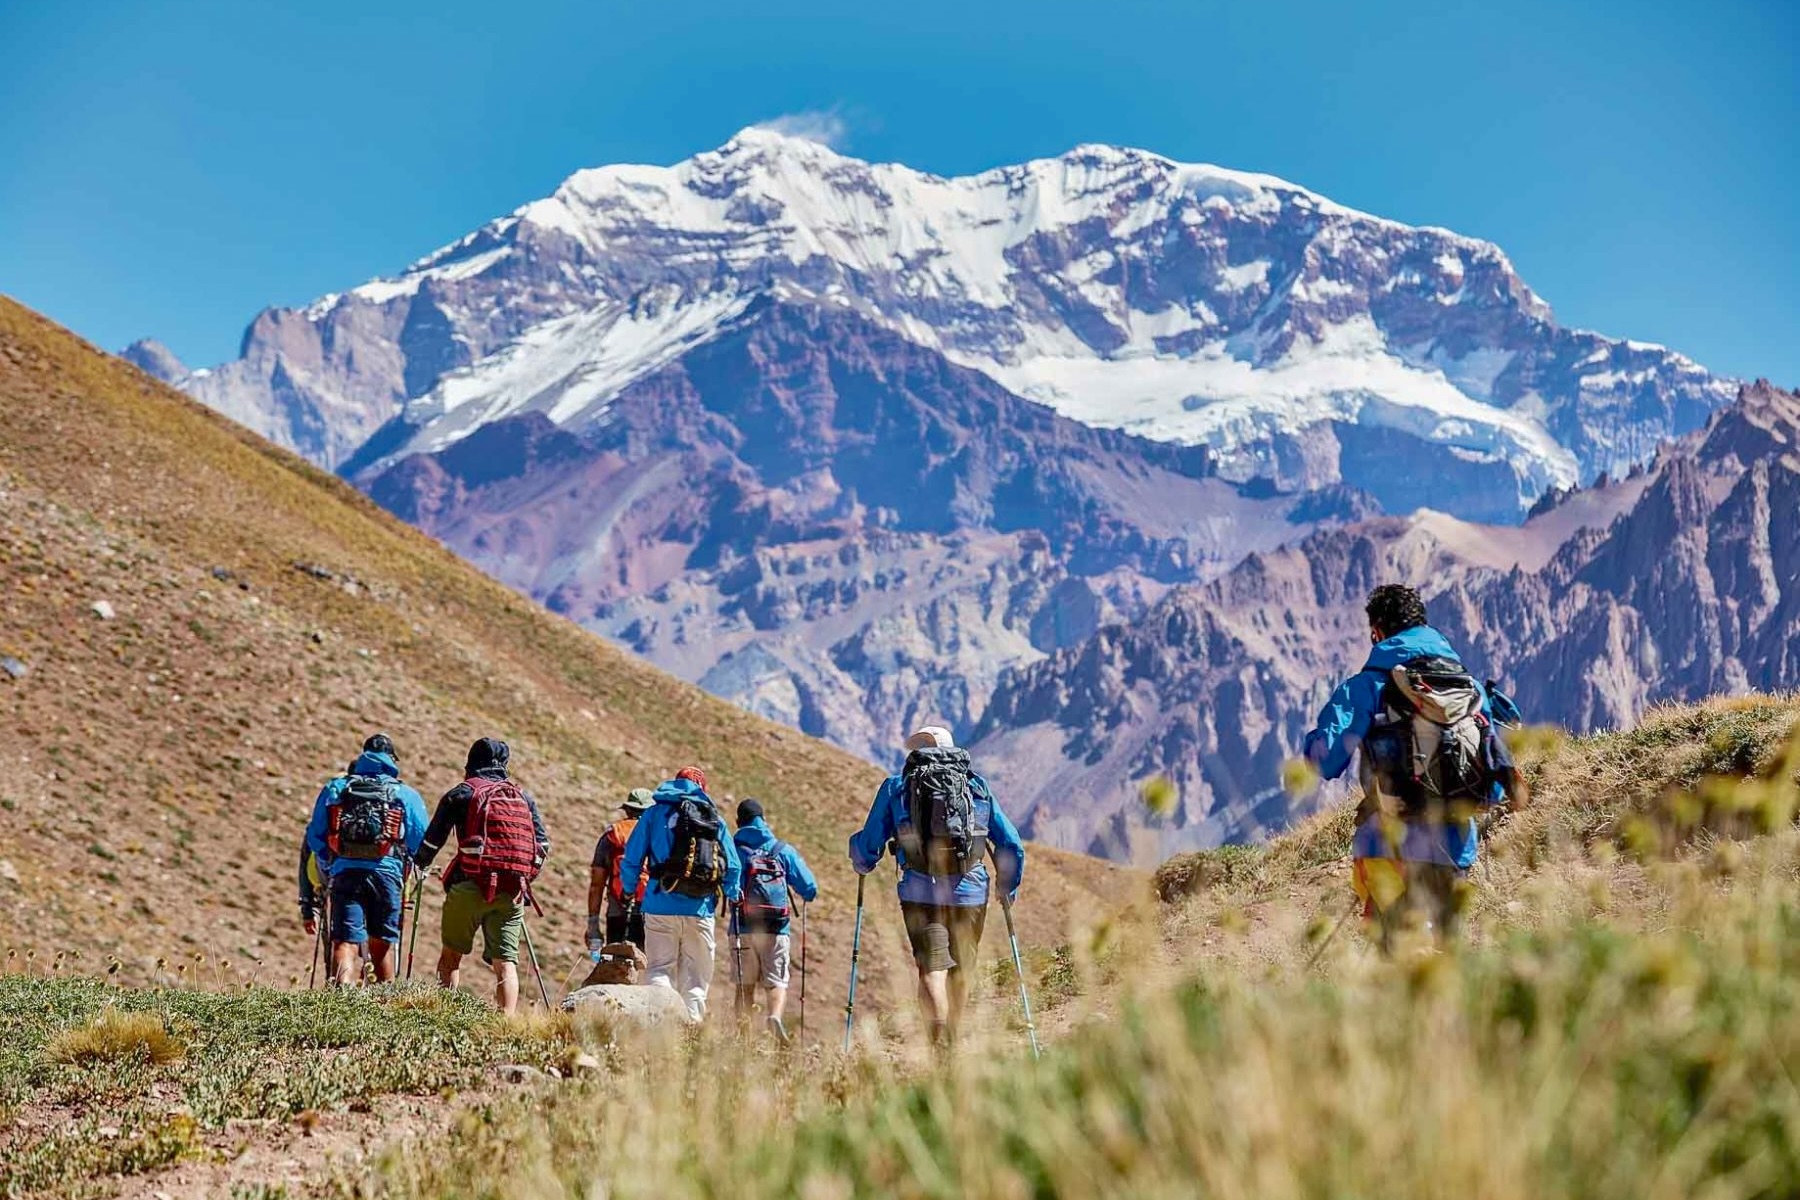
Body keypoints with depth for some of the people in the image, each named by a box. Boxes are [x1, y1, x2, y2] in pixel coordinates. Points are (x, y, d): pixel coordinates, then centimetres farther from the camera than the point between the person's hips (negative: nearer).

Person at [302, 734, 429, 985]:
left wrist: (328, 875, 26)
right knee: (382, 943, 13)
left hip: (344, 872, 0)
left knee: (346, 942, -7)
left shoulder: (334, 788, 18)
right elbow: (420, 841, 7)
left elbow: (315, 836, 16)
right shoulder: (406, 794, 13)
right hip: (387, 872, 0)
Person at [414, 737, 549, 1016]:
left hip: (471, 887, -2)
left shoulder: (462, 793, 7)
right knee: (506, 961, 0)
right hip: (513, 893, 2)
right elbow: (543, 845, 14)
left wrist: (420, 866, 25)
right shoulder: (524, 797, 17)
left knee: (452, 953, 11)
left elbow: (433, 838, 8)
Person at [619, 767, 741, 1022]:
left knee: (659, 969, 1)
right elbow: (732, 866, 9)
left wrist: (629, 891, 19)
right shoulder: (715, 819, 10)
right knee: (696, 976, 10)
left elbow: (632, 858, 3)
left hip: (660, 908, -1)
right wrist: (732, 896, 27)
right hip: (700, 910, 1)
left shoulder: (655, 814, 6)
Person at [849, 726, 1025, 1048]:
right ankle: (952, 1042, 29)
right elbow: (1012, 846, 14)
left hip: (920, 893, -2)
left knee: (932, 968, -6)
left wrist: (862, 865, 32)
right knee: (961, 971, 17)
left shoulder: (895, 788, 9)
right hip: (970, 893, 2)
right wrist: (1008, 888, 28)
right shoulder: (978, 787, 14)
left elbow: (867, 846, 10)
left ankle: (940, 1041, -25)